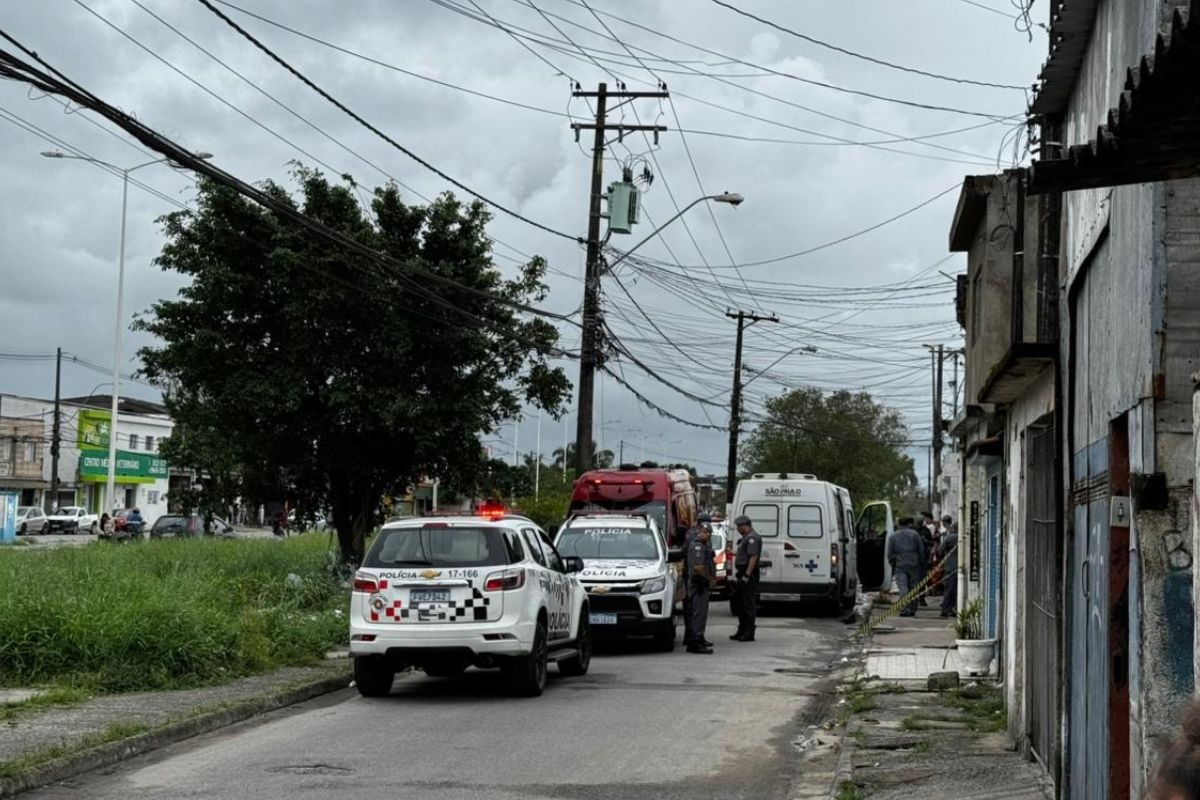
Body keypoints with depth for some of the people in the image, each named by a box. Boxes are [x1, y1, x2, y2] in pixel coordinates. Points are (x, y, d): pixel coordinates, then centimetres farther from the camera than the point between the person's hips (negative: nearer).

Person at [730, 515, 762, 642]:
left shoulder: (752, 538, -15)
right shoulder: (746, 537, 19)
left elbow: (753, 557, -23)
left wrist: (747, 575, -27)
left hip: (749, 575, -11)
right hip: (743, 575, 11)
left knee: (749, 604, -7)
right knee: (741, 604, 15)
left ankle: (749, 633, -5)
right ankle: (742, 632, 22)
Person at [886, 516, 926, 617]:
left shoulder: (893, 536, 6)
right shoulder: (914, 534, 4)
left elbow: (890, 553, 5)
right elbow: (921, 550, 3)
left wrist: (892, 563, 14)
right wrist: (922, 562, 12)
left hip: (900, 565, -1)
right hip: (914, 565, 1)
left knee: (902, 587, -6)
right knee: (913, 587, 9)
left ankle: (905, 608, -21)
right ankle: (912, 609, 11)